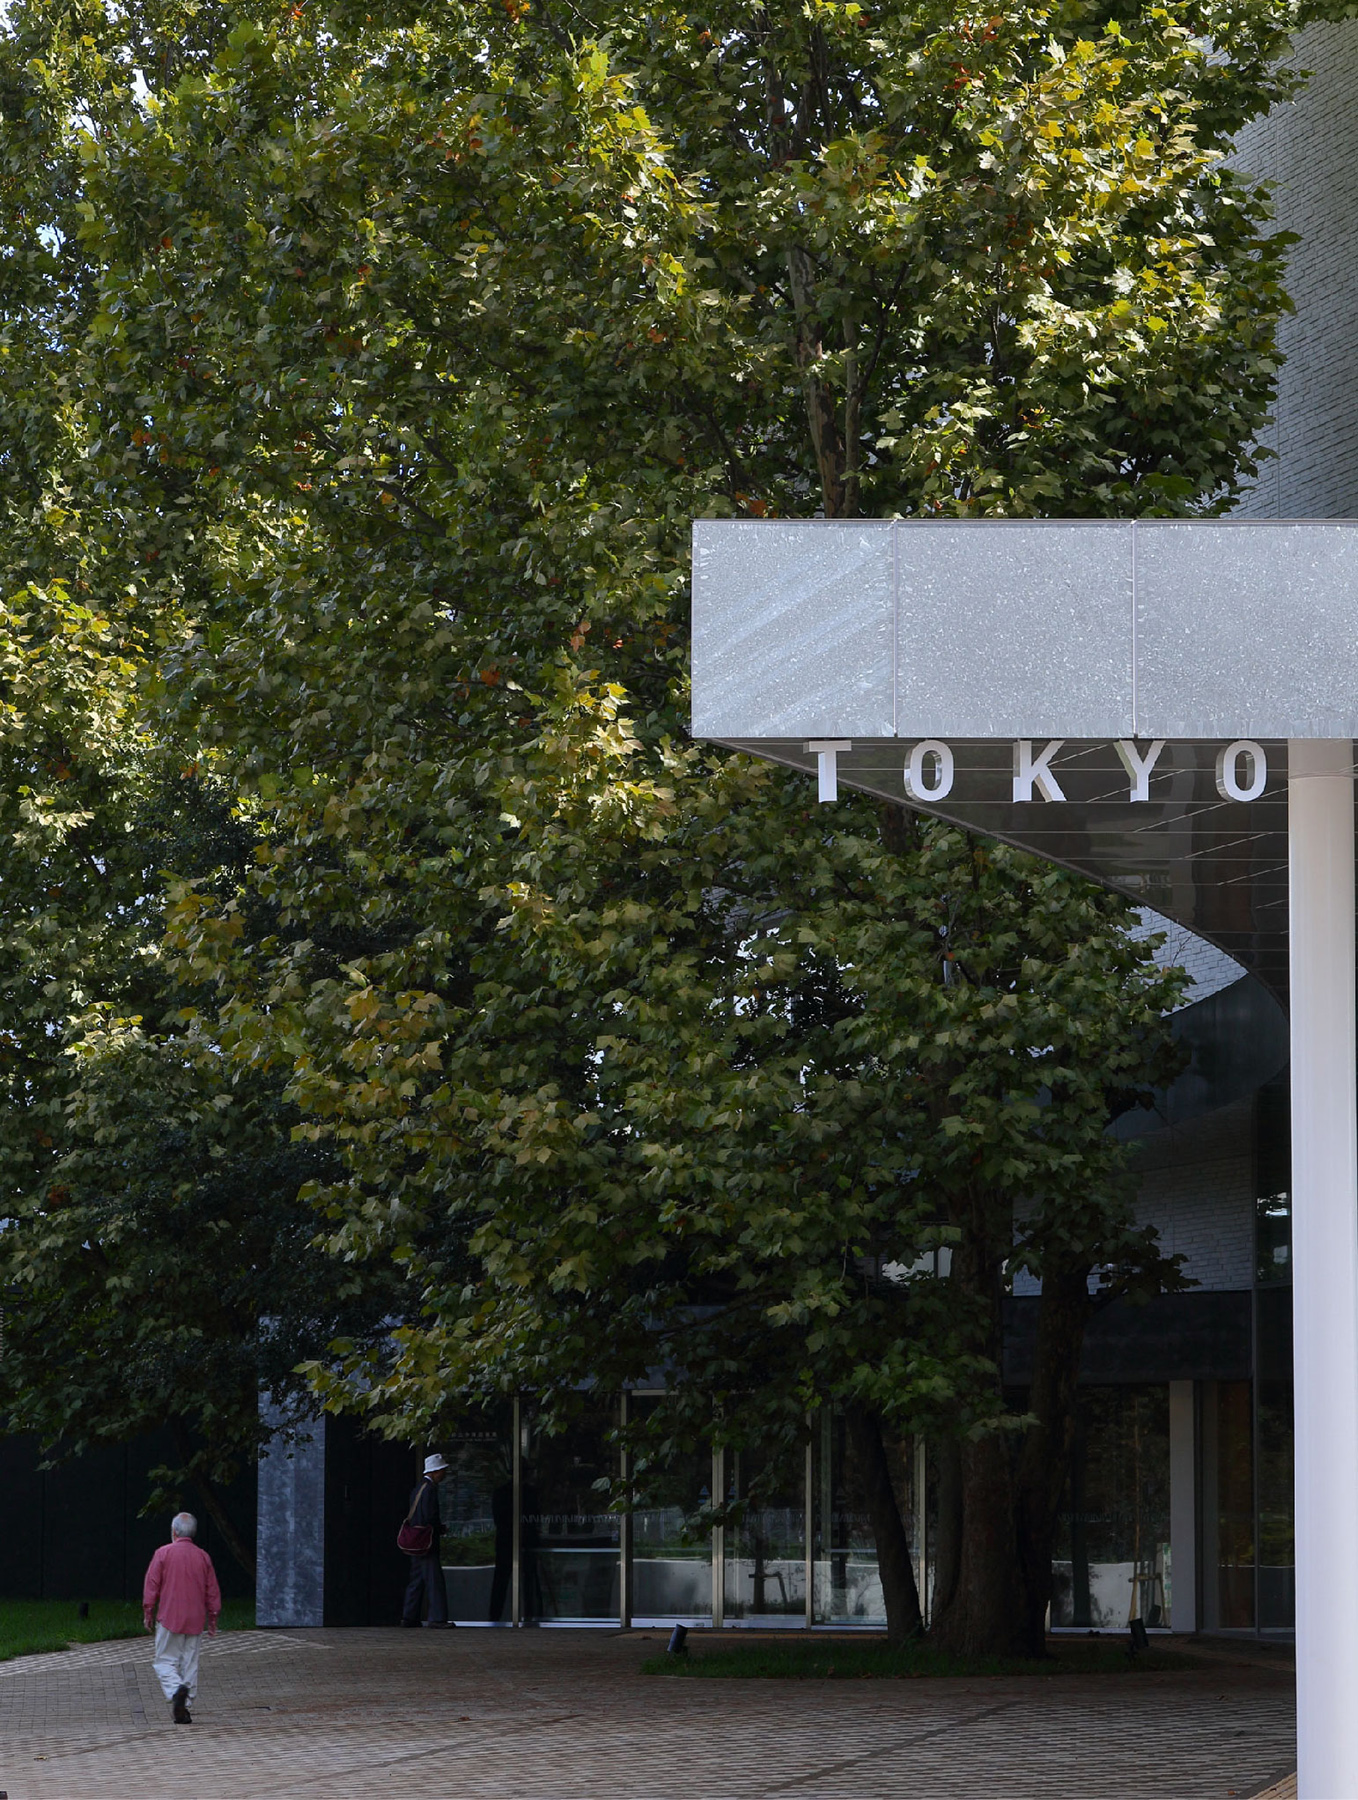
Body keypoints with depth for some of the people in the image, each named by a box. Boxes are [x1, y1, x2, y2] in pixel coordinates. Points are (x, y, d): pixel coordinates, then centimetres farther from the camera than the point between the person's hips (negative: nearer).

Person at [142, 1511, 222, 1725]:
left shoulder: (163, 1553, -5)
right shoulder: (203, 1557, 5)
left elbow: (151, 1586, -5)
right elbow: (213, 1592, 9)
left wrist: (148, 1613, 6)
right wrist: (212, 1620, 17)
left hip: (169, 1618, -3)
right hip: (195, 1620, 3)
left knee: (165, 1661, 3)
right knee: (190, 1664, 8)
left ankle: (176, 1690, -25)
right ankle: (184, 1710, 7)